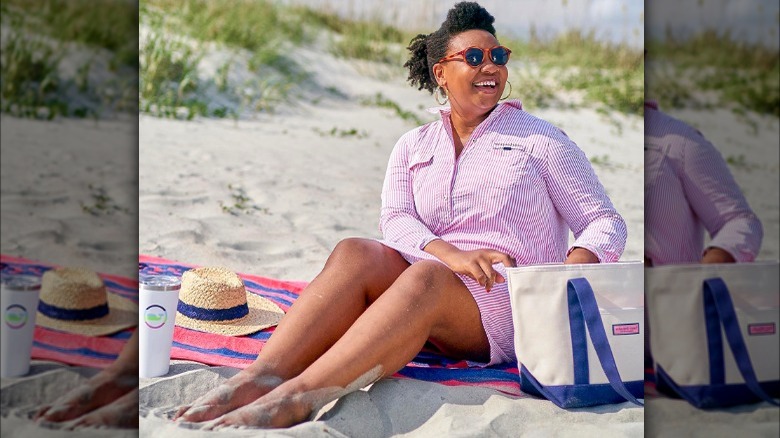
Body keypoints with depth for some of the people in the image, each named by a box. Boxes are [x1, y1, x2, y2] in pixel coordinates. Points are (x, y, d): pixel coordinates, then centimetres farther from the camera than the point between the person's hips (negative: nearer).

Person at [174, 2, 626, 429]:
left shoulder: (541, 139, 11)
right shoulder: (414, 146, 17)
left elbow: (607, 222, 8)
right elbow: (395, 220, 1)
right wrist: (452, 253, -21)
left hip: (508, 303, -3)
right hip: (427, 277, 3)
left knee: (425, 276, -36)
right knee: (356, 252, -28)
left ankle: (296, 398, -54)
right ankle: (259, 377, -47)